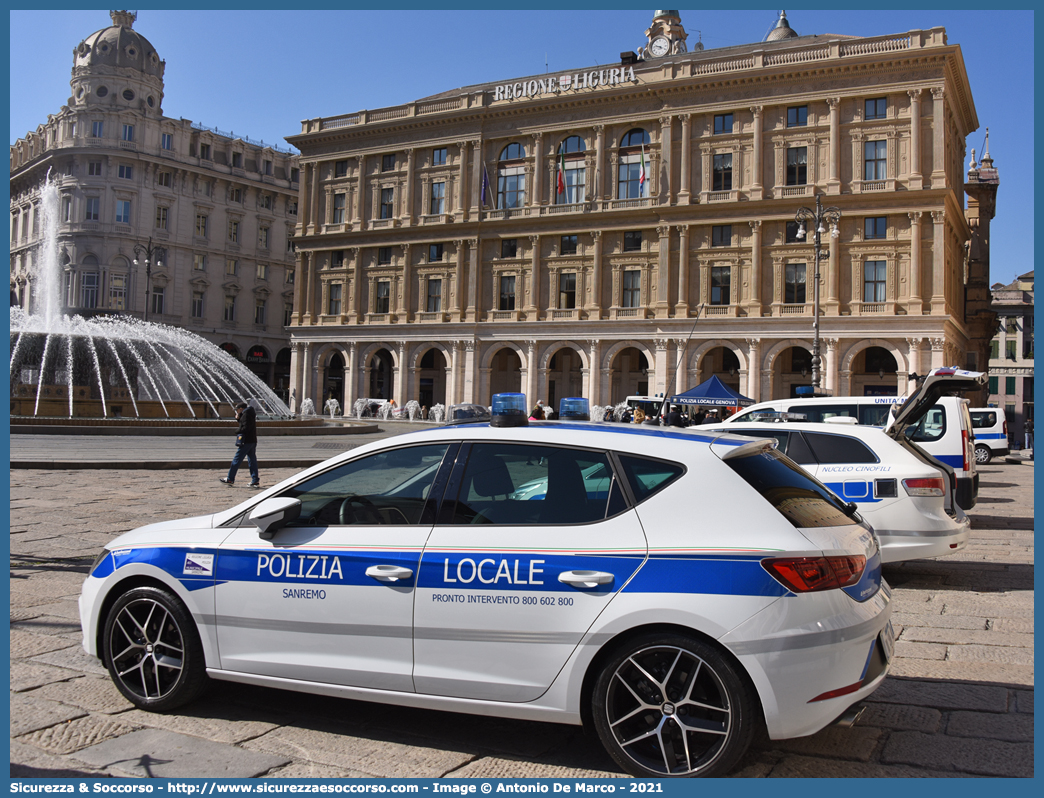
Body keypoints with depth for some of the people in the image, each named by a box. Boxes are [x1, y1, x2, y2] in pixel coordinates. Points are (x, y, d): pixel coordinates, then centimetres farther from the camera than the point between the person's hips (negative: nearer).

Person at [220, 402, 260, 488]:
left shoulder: (246, 415, -13)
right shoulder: (250, 414, 16)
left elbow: (246, 428, -21)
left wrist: (237, 432, -7)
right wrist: (238, 418, 8)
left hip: (246, 441, -9)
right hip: (253, 441, 9)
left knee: (236, 460, 0)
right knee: (252, 460, 7)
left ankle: (230, 479, 7)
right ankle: (255, 481, 3)